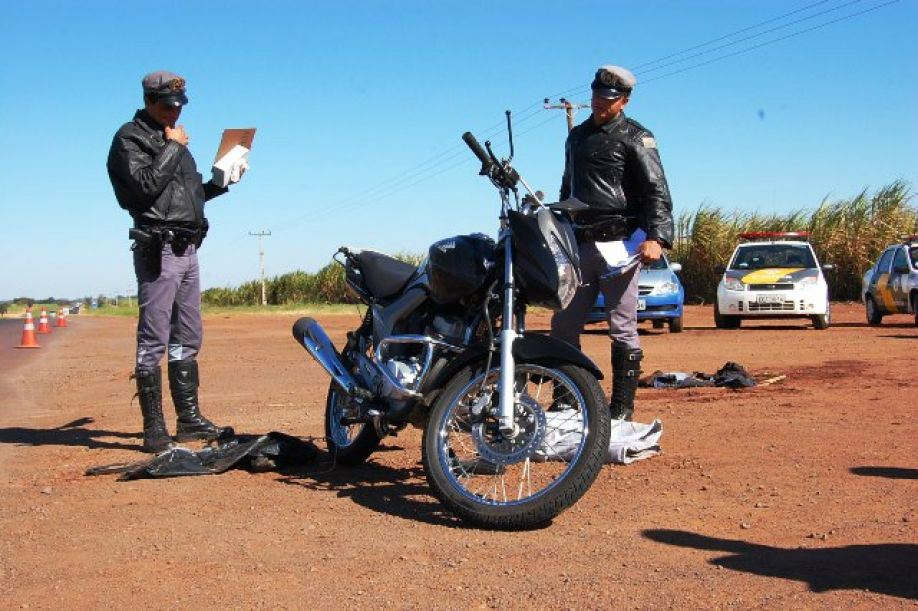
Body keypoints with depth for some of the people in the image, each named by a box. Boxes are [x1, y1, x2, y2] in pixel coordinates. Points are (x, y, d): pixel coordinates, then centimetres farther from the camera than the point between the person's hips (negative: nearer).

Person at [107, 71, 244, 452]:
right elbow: (147, 185, -20)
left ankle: (189, 420, 19)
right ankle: (154, 430, -5)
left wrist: (223, 181, 14)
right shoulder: (130, 138, -3)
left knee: (188, 338, 11)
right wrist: (173, 147, -12)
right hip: (158, 248, -9)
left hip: (187, 248, 9)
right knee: (153, 341, -8)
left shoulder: (173, 139, 23)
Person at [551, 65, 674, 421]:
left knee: (623, 330, -1)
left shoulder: (635, 138, -2)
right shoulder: (577, 136, 20)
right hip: (580, 244, 7)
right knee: (563, 326, 5)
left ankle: (621, 410, 4)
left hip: (619, 244, -7)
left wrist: (656, 237, -24)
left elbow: (657, 192, -11)